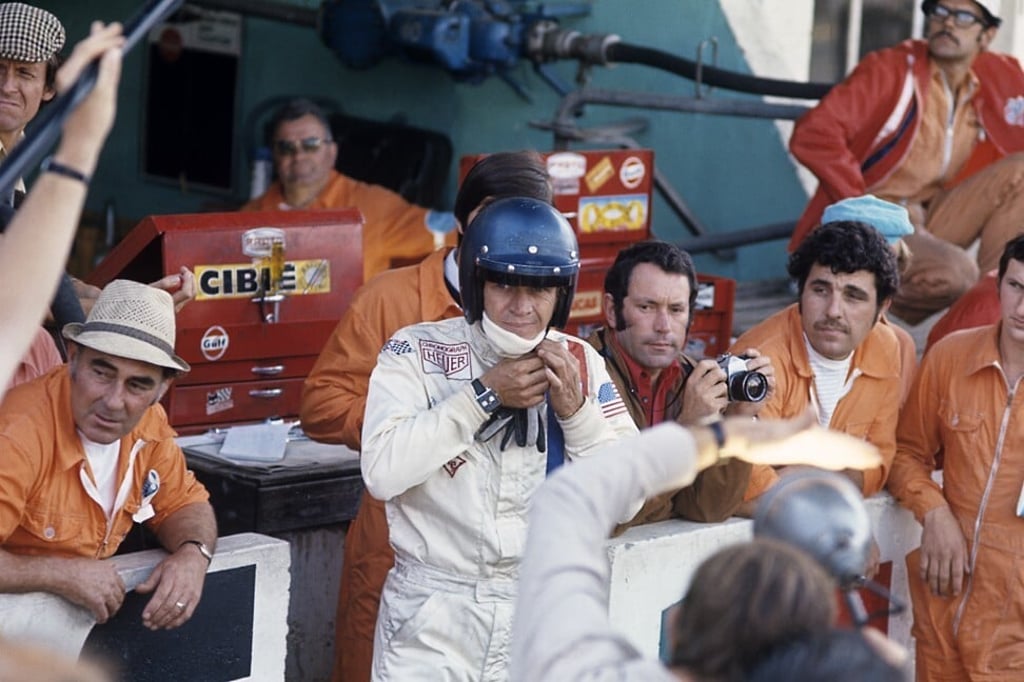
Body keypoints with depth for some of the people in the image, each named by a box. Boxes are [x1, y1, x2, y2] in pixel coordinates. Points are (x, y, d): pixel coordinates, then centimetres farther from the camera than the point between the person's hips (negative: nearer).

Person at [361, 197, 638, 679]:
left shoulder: (581, 364, 4)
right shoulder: (417, 352, -5)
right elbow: (382, 473, -19)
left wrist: (576, 410, -13)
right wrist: (484, 395, -17)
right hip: (434, 611, -3)